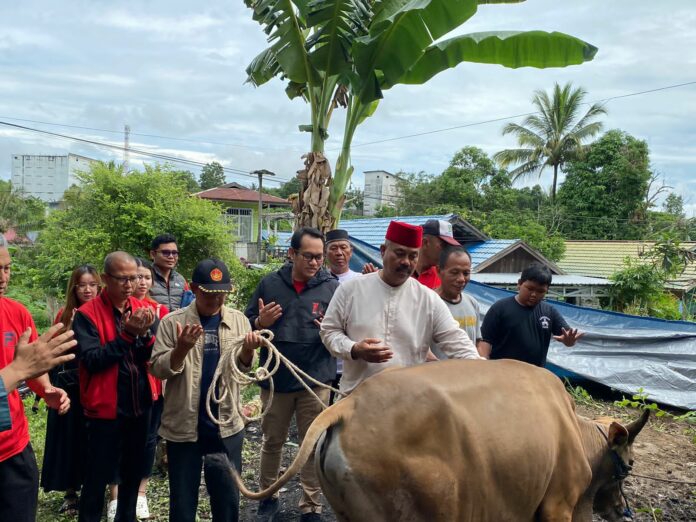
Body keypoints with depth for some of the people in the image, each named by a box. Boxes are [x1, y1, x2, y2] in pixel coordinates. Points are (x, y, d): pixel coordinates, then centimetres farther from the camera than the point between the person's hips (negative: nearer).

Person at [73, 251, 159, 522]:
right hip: (105, 407, -5)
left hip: (141, 404, 5)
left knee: (133, 471, 18)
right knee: (97, 477, 5)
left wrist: (146, 334, -21)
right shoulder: (87, 314, -11)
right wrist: (127, 335, -26)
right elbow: (91, 360, -20)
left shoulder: (144, 309, 3)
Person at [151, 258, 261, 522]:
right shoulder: (172, 321, -6)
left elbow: (243, 369, 3)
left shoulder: (238, 320, 1)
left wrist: (248, 351, -18)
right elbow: (158, 369, -8)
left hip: (226, 424, 2)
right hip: (183, 425, -2)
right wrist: (182, 349, -25)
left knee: (227, 496, 16)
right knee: (183, 496, 14)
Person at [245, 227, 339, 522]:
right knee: (272, 441, 17)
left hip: (316, 380, -1)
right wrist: (261, 322, -13)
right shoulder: (269, 284, 1)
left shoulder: (332, 287, -3)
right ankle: (268, 497, 37)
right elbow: (248, 324, 9)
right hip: (275, 378, 2)